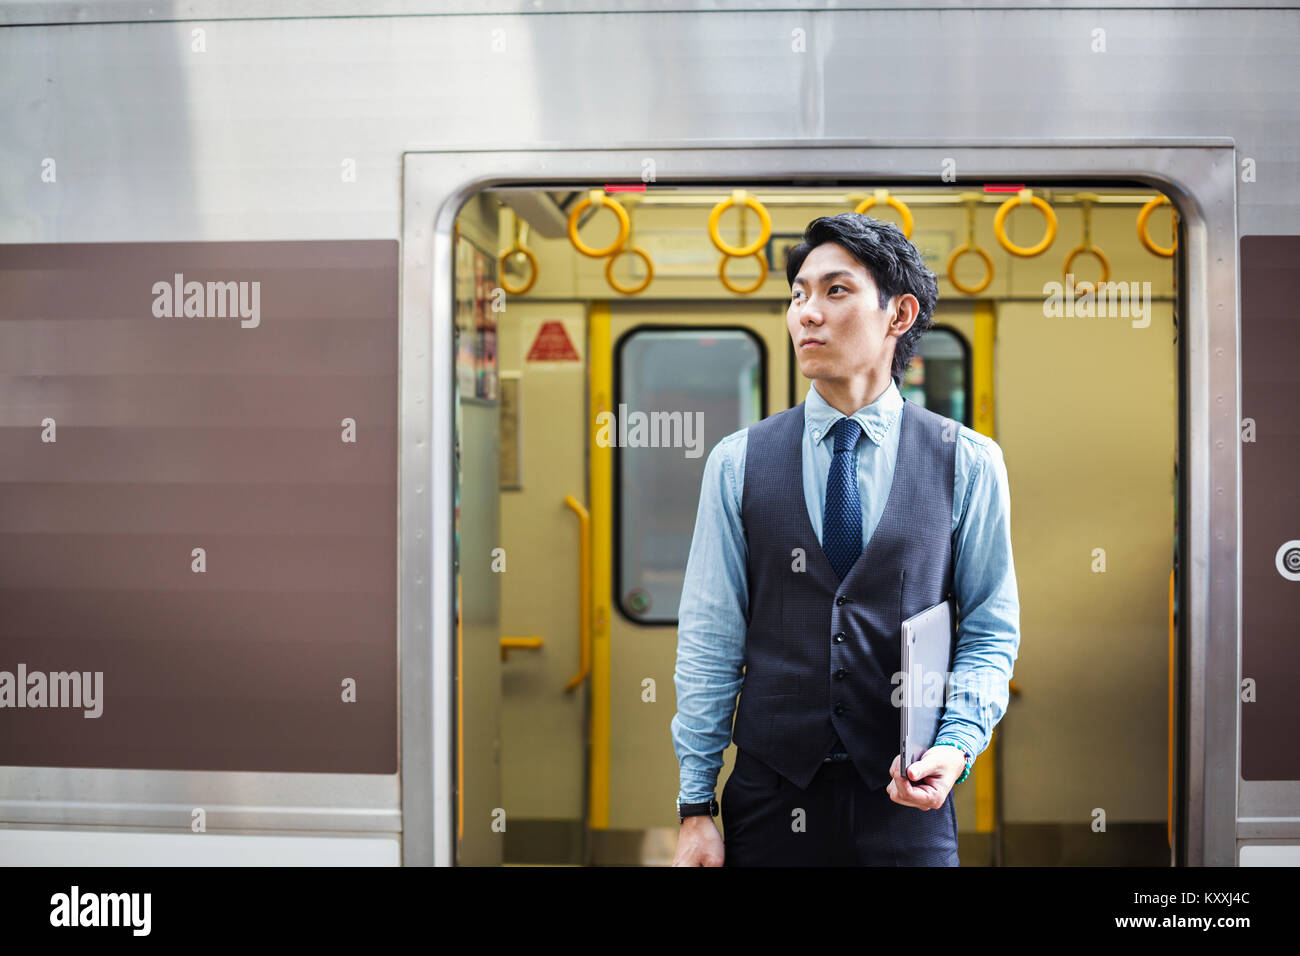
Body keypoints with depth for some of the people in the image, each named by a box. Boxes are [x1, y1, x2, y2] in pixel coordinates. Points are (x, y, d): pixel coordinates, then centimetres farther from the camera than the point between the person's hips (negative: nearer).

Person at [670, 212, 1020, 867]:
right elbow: (708, 641, 1)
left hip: (907, 803, -1)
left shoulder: (969, 463, 0)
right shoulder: (736, 463, 1)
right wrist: (696, 809, -2)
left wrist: (957, 744, -13)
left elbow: (990, 634, 4)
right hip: (768, 800, 1)